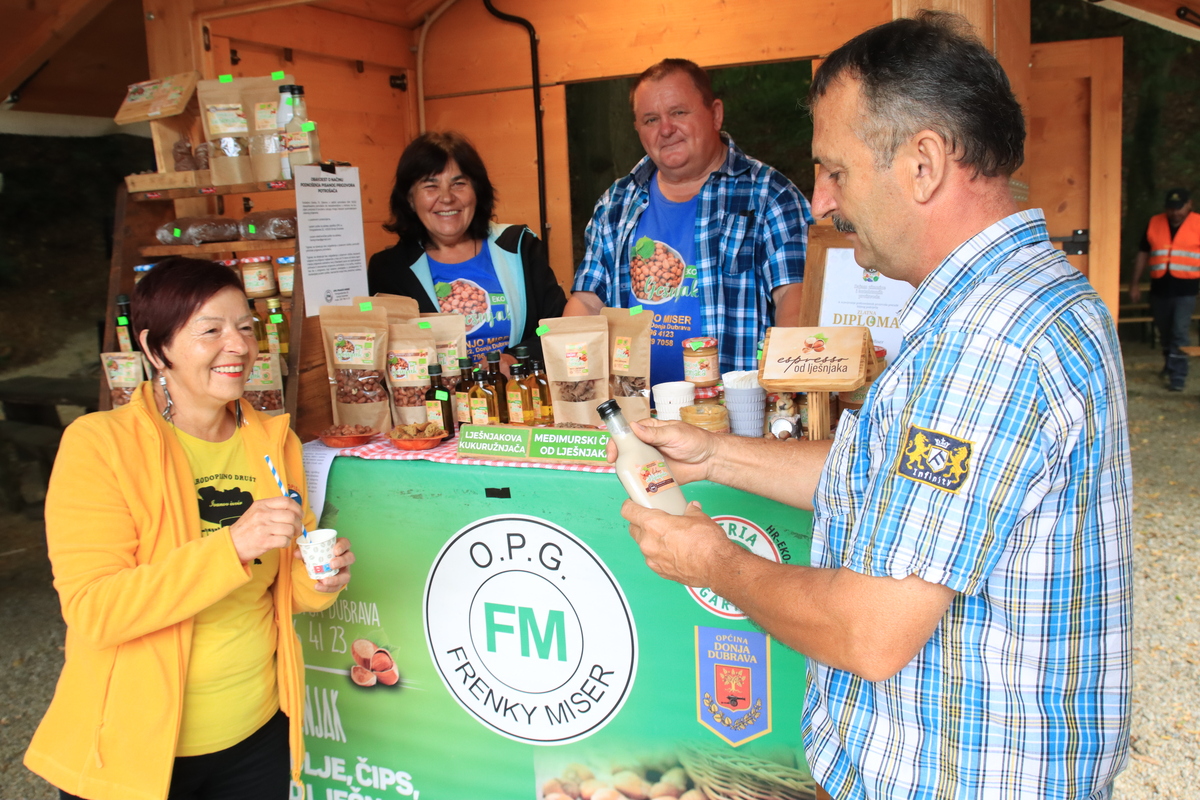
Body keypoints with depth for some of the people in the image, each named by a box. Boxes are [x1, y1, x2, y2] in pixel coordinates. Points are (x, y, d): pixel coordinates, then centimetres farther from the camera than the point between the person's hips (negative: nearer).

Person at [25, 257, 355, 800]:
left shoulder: (274, 442, 0)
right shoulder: (100, 444, -15)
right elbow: (92, 610, -21)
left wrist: (317, 582, -14)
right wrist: (232, 546, -31)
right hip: (132, 751, -4)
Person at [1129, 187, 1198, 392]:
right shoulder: (1154, 223, 7)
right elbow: (1143, 254, 12)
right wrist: (1135, 283, 9)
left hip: (1186, 288, -3)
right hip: (1159, 288, 4)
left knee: (1180, 331, -11)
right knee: (1164, 331, 16)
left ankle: (1178, 375, -9)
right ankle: (1169, 365, 38)